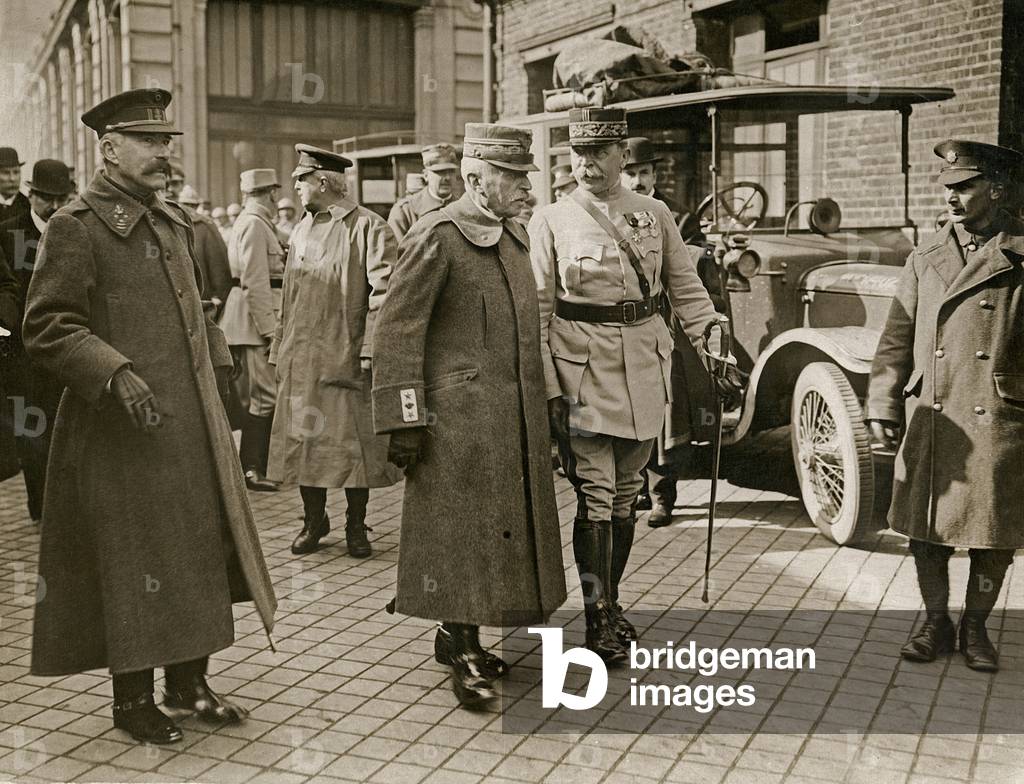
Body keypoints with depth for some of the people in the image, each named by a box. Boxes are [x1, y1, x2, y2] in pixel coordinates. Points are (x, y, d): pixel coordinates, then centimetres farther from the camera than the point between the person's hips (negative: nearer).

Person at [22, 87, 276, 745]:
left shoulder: (174, 222, 14)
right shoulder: (76, 227, -10)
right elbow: (47, 327, -14)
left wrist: (218, 366, 18)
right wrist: (116, 372, -25)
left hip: (195, 423, 8)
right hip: (126, 430, -8)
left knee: (199, 551, 13)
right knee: (132, 565, 2)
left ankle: (189, 679, 28)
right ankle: (132, 697, 19)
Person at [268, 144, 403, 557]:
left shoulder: (368, 227, -7)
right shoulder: (301, 230, 14)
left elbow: (383, 294, -11)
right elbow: (289, 295, 18)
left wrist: (370, 351, -17)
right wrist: (281, 348, 13)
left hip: (346, 358, -6)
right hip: (301, 359, 6)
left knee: (355, 444, 2)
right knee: (304, 438, 9)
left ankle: (356, 526, 16)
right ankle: (313, 521, 23)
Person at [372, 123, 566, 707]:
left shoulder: (515, 237, 14)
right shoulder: (437, 238, -11)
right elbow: (397, 332, -13)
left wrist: (541, 412, 19)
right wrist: (405, 421, -16)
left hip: (516, 419, 8)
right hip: (459, 419, -8)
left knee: (499, 527, 13)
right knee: (462, 531, -2)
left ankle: (461, 636, 27)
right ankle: (463, 651, 10)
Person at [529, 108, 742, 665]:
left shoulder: (654, 214, 7)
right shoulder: (550, 221, -1)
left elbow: (686, 289, 11)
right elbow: (537, 313, -3)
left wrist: (717, 353, 2)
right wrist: (548, 391, -9)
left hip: (644, 365, 4)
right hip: (582, 368, -3)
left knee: (626, 494, 12)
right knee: (595, 496, -5)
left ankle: (609, 601, 27)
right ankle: (599, 621, 4)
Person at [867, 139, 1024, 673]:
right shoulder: (925, 261, 8)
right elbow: (896, 341, 7)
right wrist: (883, 408, 3)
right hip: (929, 423, 3)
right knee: (926, 528, 8)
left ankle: (975, 628, 26)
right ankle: (936, 622, 26)